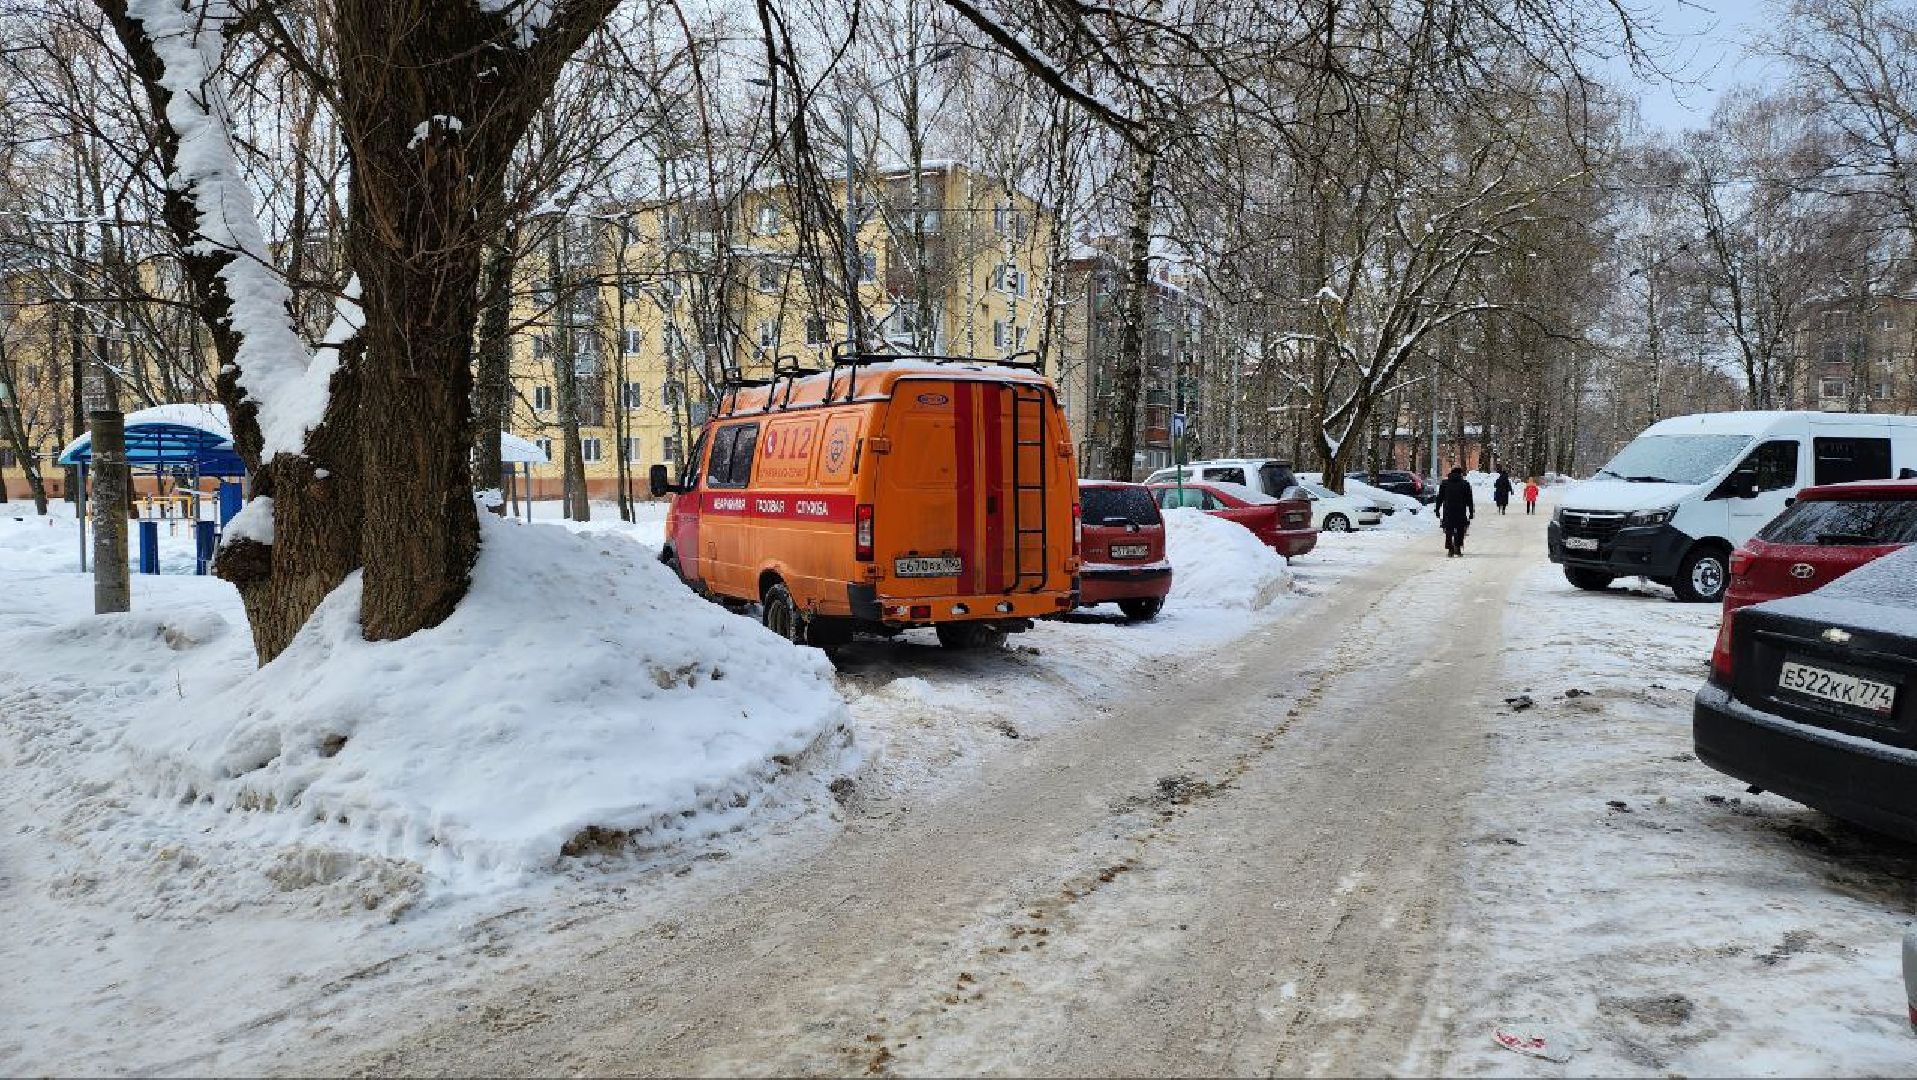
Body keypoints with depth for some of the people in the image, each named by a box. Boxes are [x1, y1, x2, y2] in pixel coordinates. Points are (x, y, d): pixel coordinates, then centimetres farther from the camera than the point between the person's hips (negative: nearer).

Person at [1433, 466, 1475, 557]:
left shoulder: (1444, 483, 6)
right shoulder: (1465, 484, 1)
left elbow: (1439, 498, 7)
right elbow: (1469, 500, 2)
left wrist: (1437, 509, 12)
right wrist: (1471, 512, 5)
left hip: (1448, 512, 1)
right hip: (1461, 512, -1)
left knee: (1449, 531, 4)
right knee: (1460, 530, 9)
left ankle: (1450, 550, -3)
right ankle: (1457, 548, 2)